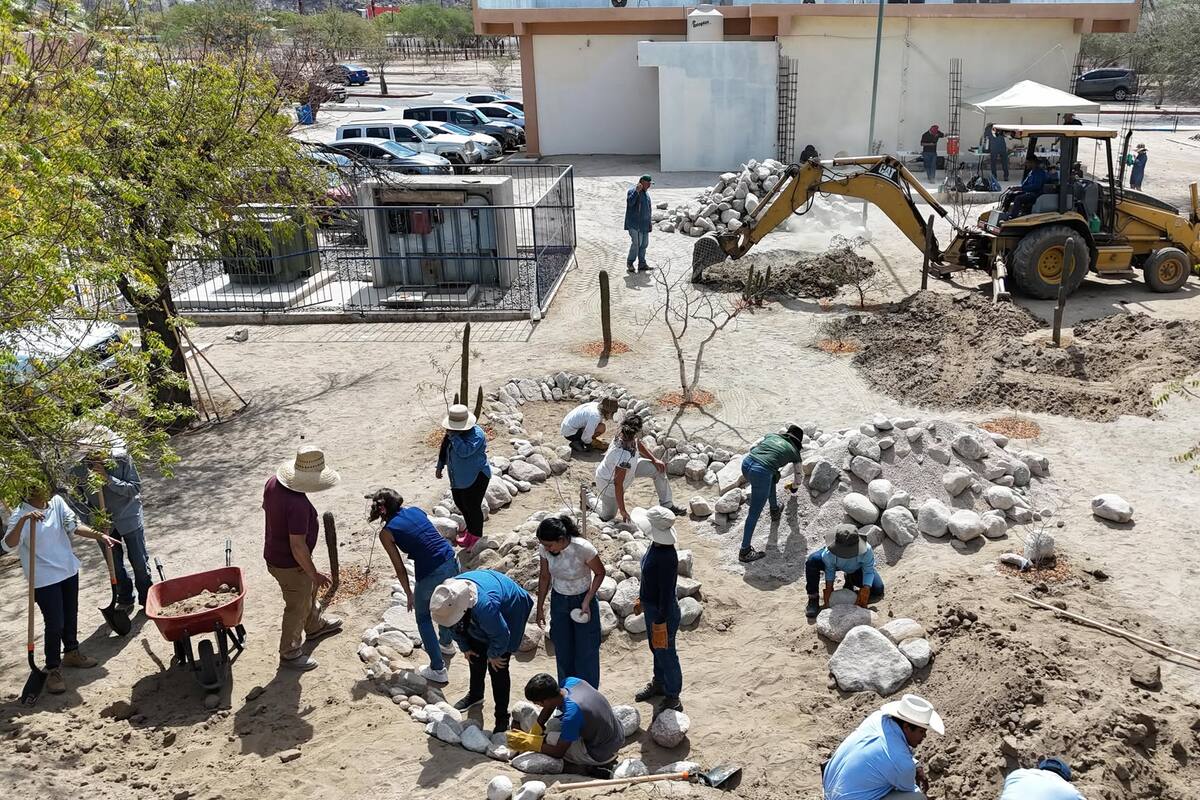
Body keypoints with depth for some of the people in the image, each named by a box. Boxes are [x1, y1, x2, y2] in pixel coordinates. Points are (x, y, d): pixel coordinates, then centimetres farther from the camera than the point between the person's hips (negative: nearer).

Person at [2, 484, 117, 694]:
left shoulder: (57, 502, -2)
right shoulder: (20, 514, -17)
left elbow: (74, 526, -5)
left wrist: (100, 535, -19)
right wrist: (23, 521, -46)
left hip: (69, 570, 6)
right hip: (44, 579, -6)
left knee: (71, 616, 20)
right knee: (54, 624, -4)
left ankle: (71, 653, 41)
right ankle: (53, 670, 12)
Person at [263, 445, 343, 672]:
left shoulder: (273, 482, -11)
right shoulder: (298, 504, -38)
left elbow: (265, 507, 10)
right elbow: (298, 546, -32)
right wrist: (314, 573, -20)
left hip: (273, 554, 9)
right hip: (290, 565, -9)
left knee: (309, 590, 31)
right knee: (297, 608, 13)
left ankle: (315, 626, 55)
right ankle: (290, 654, 33)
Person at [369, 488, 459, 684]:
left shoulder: (386, 533, -2)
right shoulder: (415, 510, 10)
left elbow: (400, 568, 1)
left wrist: (409, 594, 11)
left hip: (431, 574, -6)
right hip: (451, 561, 6)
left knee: (423, 618, 18)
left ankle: (438, 669, 21)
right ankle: (446, 642, 56)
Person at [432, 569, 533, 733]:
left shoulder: (484, 606, -47)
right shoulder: (446, 598, -26)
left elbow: (500, 635, -29)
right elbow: (454, 627, -3)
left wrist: (493, 655, -11)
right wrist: (464, 648, 6)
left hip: (508, 613, -7)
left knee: (497, 668, -7)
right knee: (475, 655, 17)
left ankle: (502, 717, 6)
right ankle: (475, 694, 43)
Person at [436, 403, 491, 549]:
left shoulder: (476, 434, -24)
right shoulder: (453, 430, 1)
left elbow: (464, 451, -38)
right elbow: (444, 448, 17)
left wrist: (453, 436, -33)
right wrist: (440, 466, 20)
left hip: (476, 477, -9)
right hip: (458, 477, 9)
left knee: (472, 506, -3)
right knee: (460, 503, 19)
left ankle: (475, 536, 15)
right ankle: (471, 528, 40)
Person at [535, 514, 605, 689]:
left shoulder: (583, 548, -30)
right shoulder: (545, 549, -17)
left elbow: (600, 573, -13)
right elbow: (544, 576, 0)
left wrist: (587, 601, -18)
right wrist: (540, 607, 5)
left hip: (583, 601, -4)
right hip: (559, 602, 4)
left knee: (586, 652, 6)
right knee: (563, 651, 14)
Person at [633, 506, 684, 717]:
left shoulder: (667, 558, -34)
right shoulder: (655, 545, -6)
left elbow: (667, 593, -27)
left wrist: (660, 622, -20)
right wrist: (641, 598, 21)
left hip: (663, 612, -9)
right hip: (650, 607, 9)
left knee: (666, 654, 11)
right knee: (656, 649, 27)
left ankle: (672, 699, 30)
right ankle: (658, 684, 50)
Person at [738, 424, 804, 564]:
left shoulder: (772, 435, 25)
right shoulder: (794, 452, 19)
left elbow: (751, 448, 19)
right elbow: (798, 475, 33)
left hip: (745, 464, 5)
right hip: (761, 473, -5)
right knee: (754, 514, 3)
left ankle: (775, 510, 52)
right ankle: (744, 552, 8)